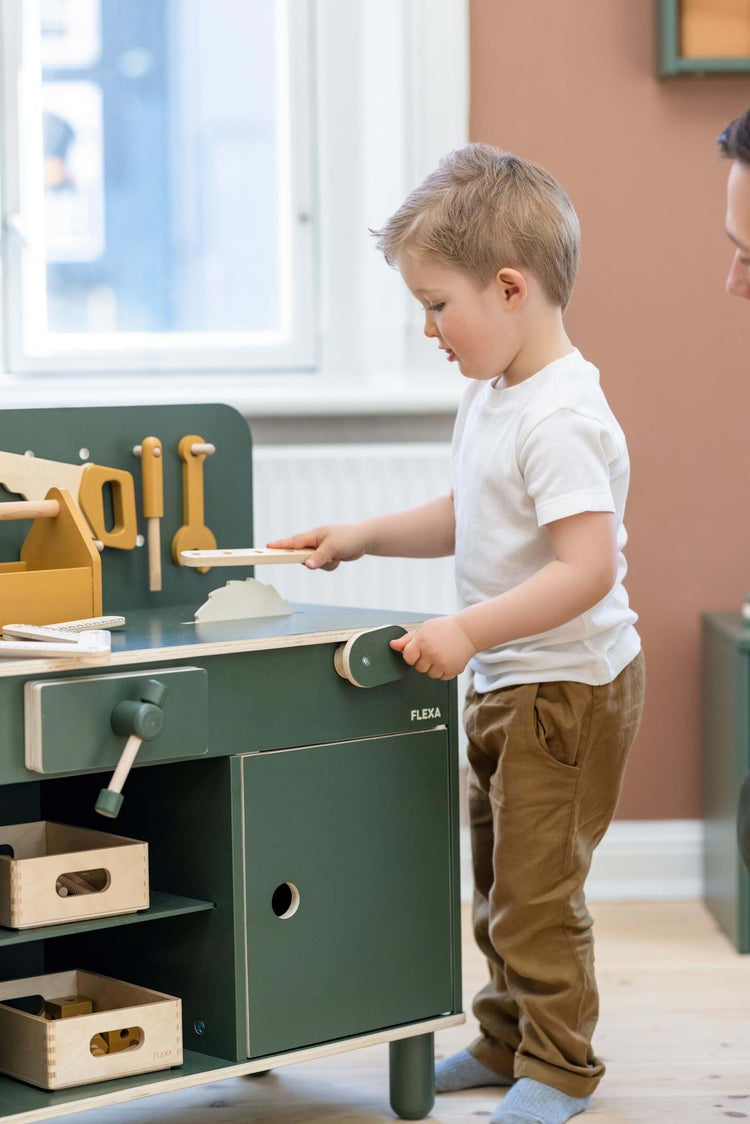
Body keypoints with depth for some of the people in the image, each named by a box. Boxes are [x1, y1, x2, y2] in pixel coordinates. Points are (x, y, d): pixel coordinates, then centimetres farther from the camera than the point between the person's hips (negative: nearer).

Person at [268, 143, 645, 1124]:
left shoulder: (560, 419, -25)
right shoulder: (492, 395, 8)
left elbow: (589, 568, -31)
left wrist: (468, 628, -32)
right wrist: (366, 535, 12)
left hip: (567, 686, -10)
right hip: (507, 682, 10)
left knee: (536, 888, -1)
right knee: (499, 877, 20)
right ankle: (506, 1040, 34)